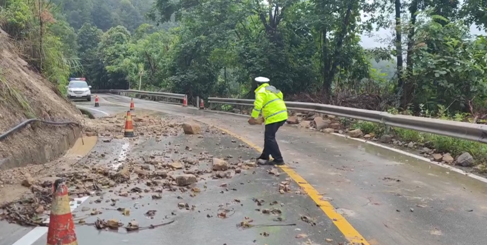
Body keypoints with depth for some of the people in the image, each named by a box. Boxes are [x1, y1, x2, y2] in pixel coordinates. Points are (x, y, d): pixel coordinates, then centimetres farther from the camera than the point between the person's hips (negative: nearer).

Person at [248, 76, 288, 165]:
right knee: (268, 136, 18)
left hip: (274, 117, -9)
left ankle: (278, 160, -5)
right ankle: (265, 156, 25)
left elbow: (258, 105, -17)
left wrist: (253, 117, -10)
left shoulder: (261, 92, -4)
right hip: (282, 115, 9)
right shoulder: (272, 89, 23)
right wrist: (265, 116, 26)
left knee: (270, 138, -4)